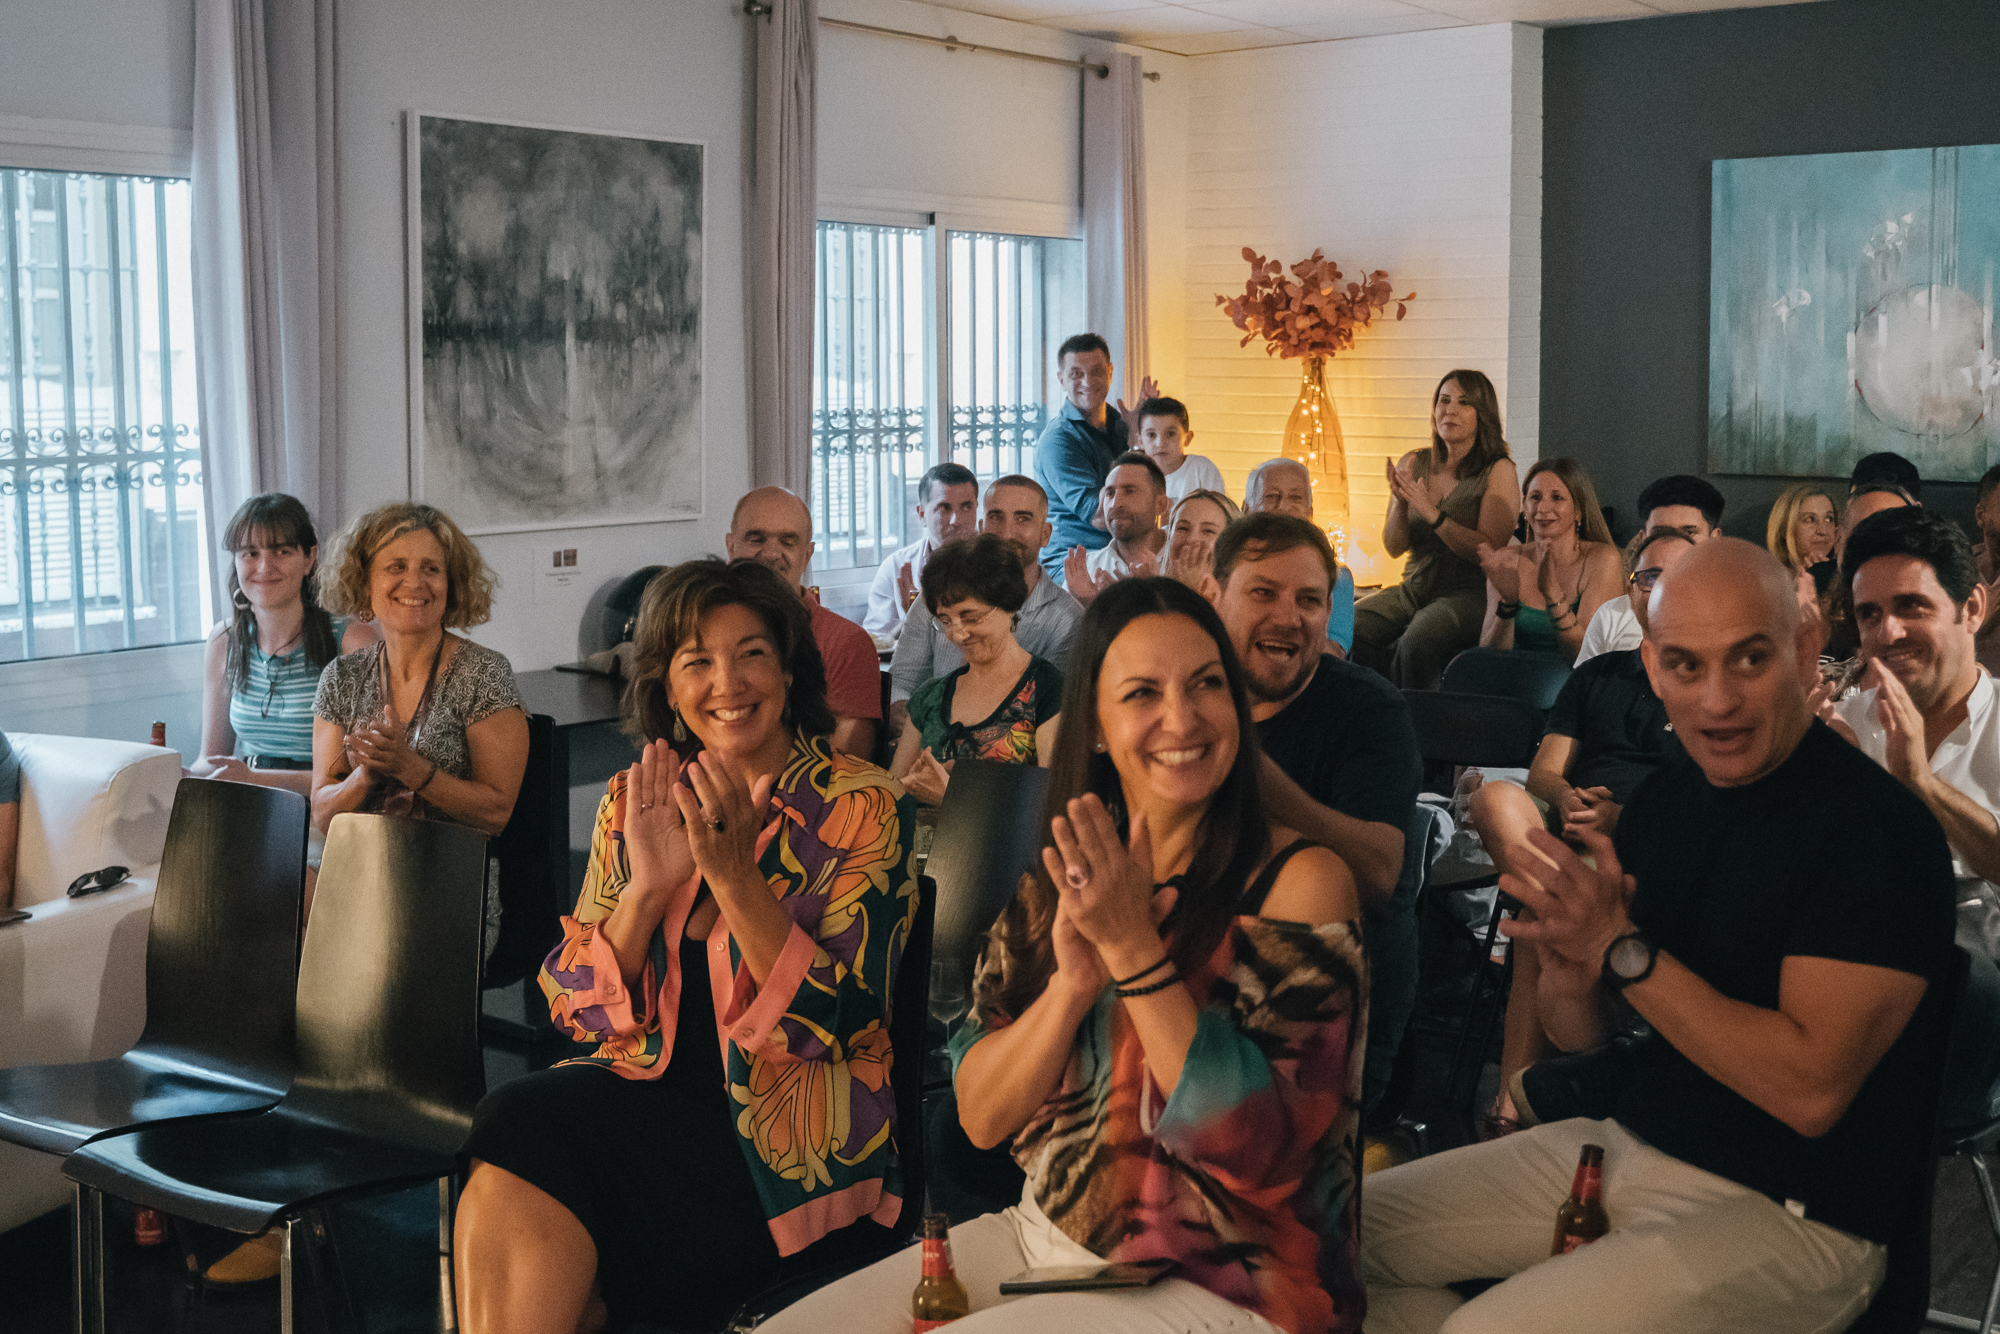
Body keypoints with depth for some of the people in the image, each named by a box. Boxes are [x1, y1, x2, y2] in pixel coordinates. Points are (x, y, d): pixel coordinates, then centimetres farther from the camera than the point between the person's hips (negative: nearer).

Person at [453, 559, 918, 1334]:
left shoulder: (861, 808, -3)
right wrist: (647, 888, -11)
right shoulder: (634, 802, 10)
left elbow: (832, 1021, -11)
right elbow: (576, 1009, 6)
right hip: (646, 1093, 5)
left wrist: (733, 874, -22)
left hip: (791, 1142, -4)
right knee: (519, 1117, -26)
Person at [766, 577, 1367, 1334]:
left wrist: (1134, 947, -24)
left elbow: (1264, 1152, -21)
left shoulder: (1302, 880, -13)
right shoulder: (1065, 879, 5)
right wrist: (1073, 982, -19)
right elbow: (982, 1115, -1)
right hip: (1042, 1237, 6)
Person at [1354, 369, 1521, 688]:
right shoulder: (1413, 464, 11)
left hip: (1469, 593, -5)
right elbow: (1394, 547, 8)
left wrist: (1433, 514, -20)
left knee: (1418, 640, -35)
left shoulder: (1499, 471, -2)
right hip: (1414, 589, 5)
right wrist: (1401, 504, -12)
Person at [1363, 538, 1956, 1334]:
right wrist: (1568, 976, -14)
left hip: (1793, 1214, -7)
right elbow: (1576, 1034, 11)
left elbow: (1812, 1090, -25)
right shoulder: (1663, 797, 5)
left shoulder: (1881, 830, -17)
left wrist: (1622, 948, -24)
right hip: (1628, 1144, 7)